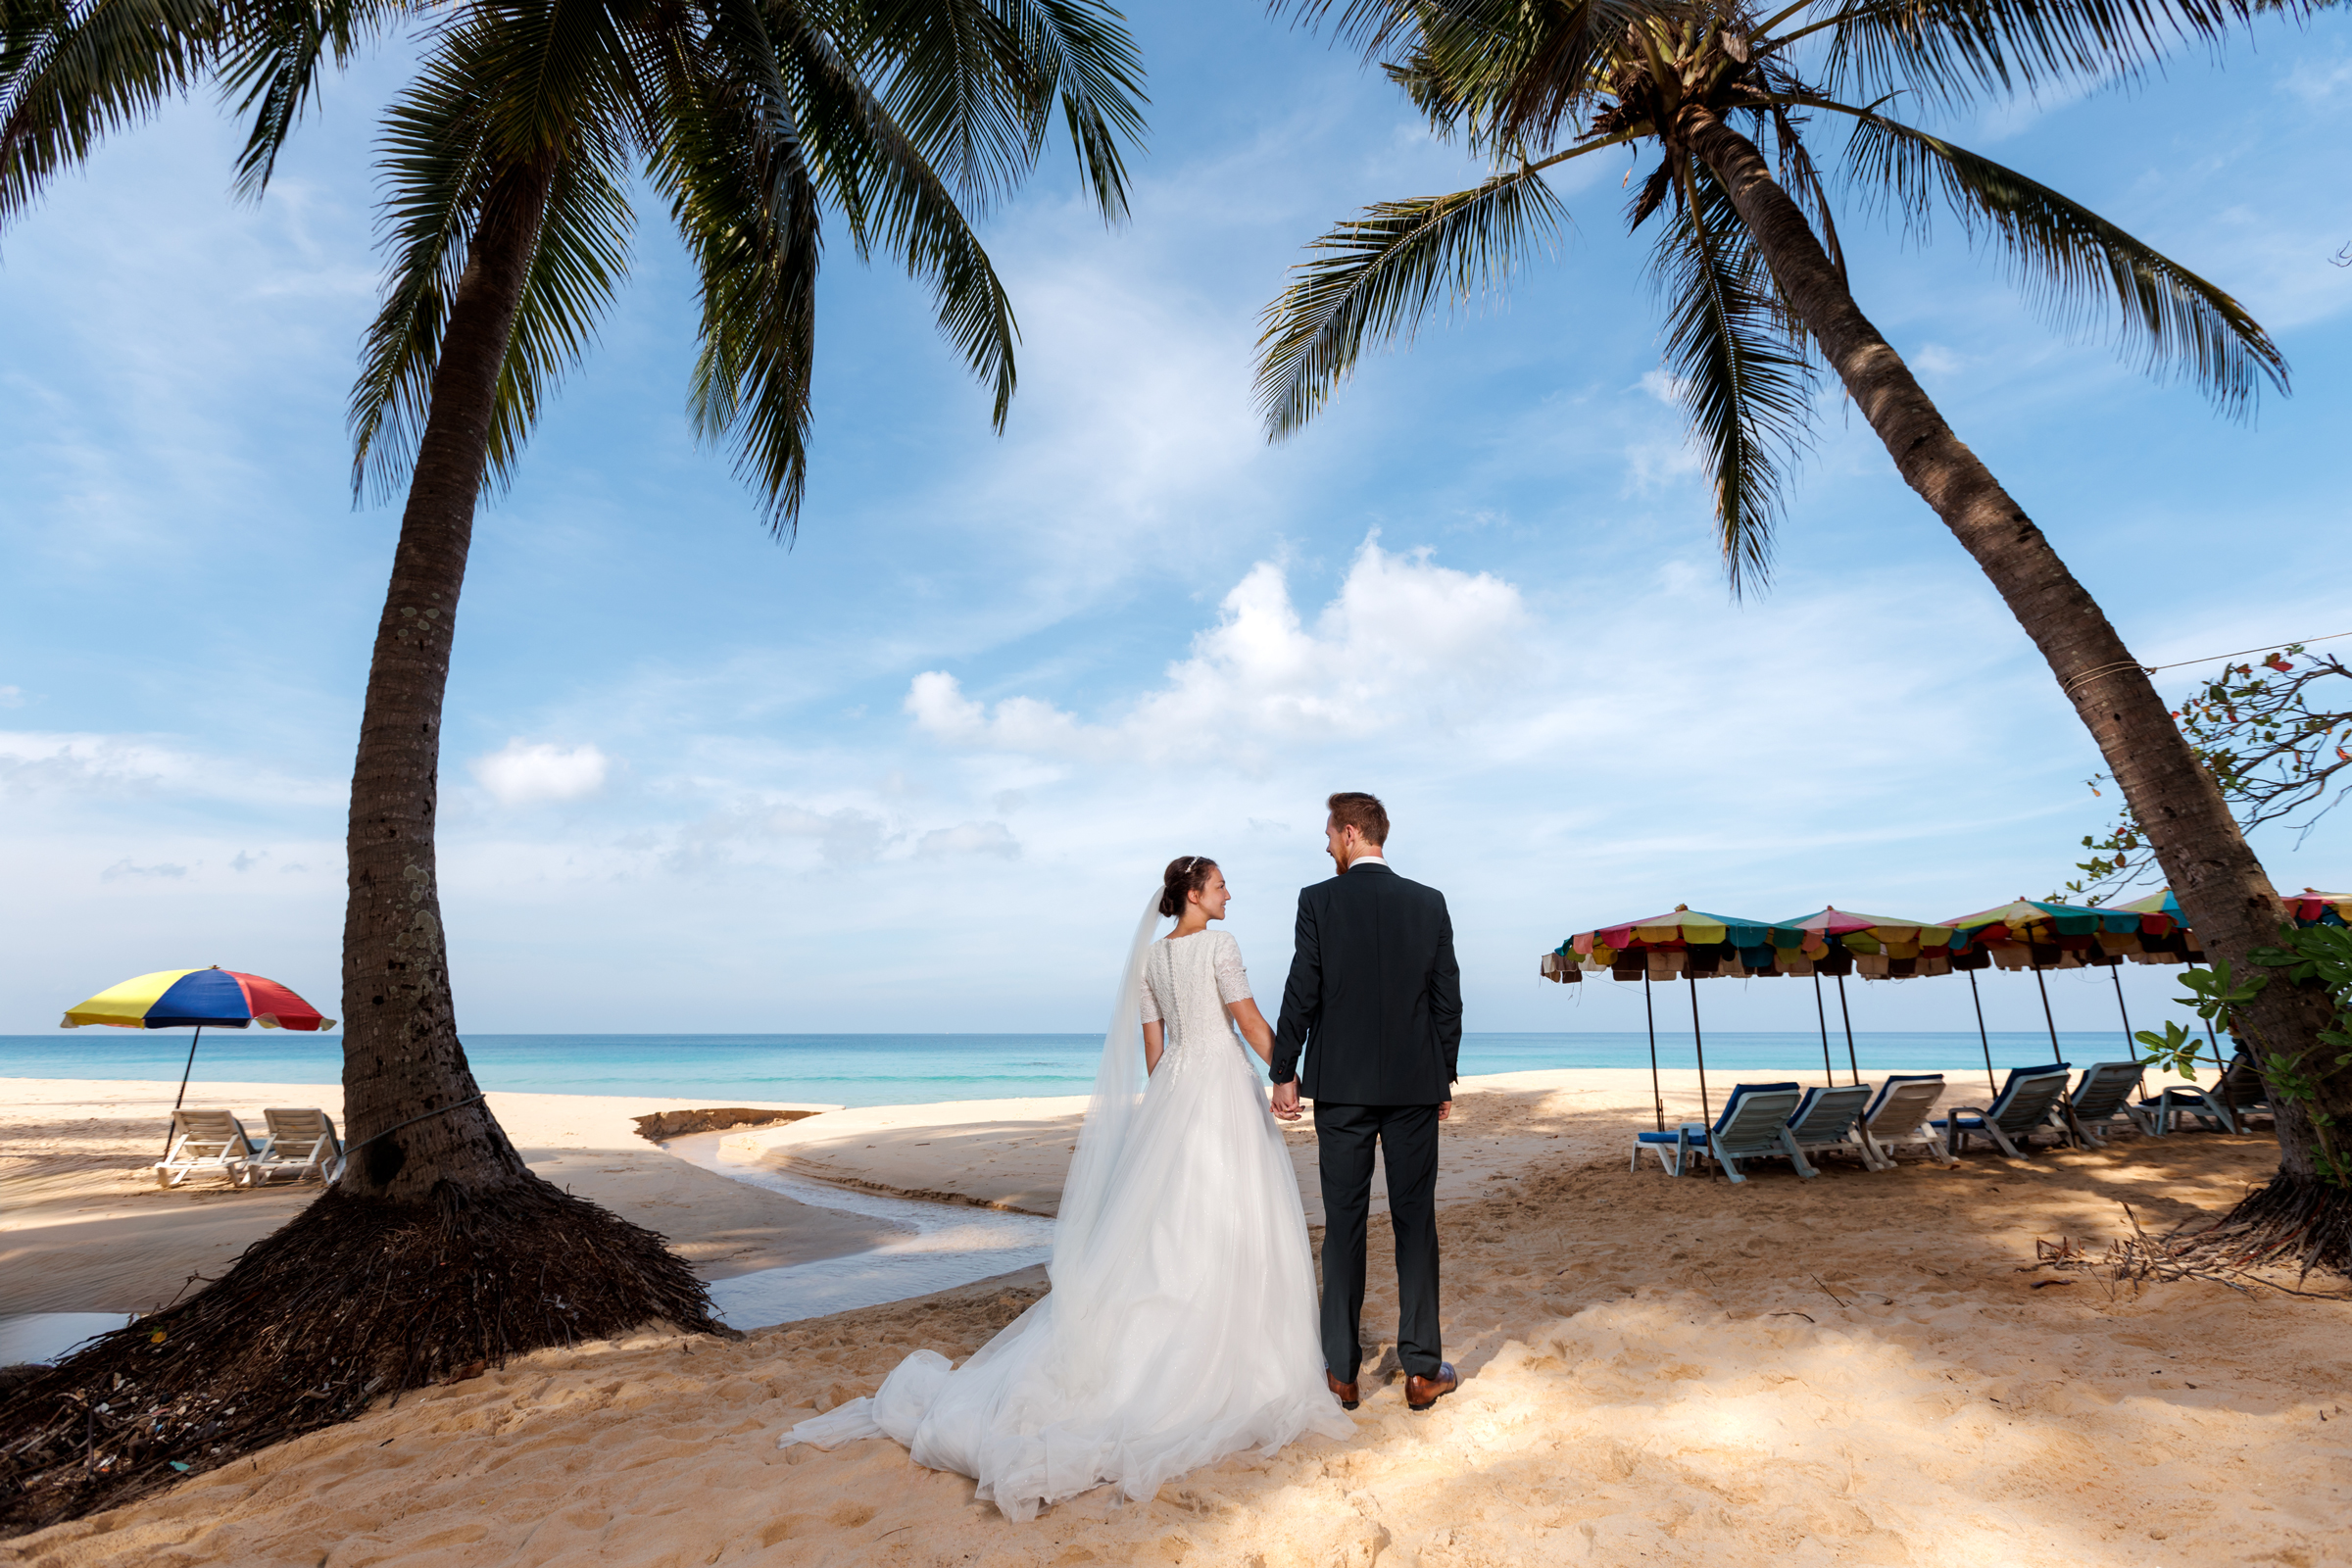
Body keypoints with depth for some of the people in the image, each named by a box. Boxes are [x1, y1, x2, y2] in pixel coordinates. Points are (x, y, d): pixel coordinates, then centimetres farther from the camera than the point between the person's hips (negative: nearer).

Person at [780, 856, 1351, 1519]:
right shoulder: (1219, 945, -11)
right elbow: (1251, 1022, -12)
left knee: (1163, 1226, 12)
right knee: (1229, 1225, 2)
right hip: (1223, 1084, -6)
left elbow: (1152, 1047, 13)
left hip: (1171, 1089, 7)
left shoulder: (1149, 956, 9)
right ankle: (1235, 1359, 10)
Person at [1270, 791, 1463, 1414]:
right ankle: (1422, 1369, 18)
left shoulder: (1318, 901, -7)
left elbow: (1301, 995, -8)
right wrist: (1446, 1078, 12)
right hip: (1415, 1084, 2)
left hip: (1341, 1086, -2)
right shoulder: (1430, 902, 2)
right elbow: (1448, 1000, 3)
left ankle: (1342, 1371, 15)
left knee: (1343, 1224, 6)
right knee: (1416, 1221, 10)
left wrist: (1284, 1073, 2)